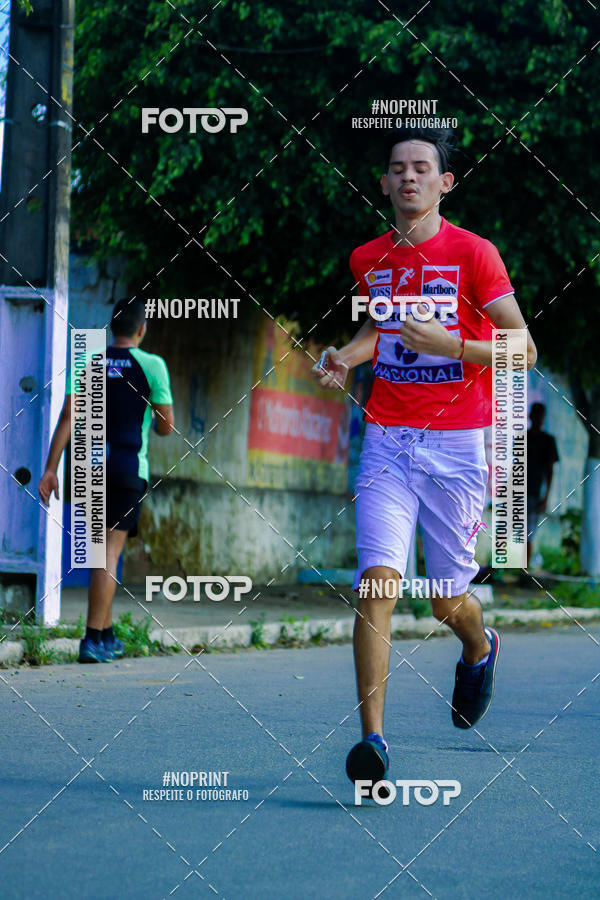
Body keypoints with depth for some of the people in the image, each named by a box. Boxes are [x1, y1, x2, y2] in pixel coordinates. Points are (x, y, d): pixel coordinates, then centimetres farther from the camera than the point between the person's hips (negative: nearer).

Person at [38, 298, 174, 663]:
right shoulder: (151, 365, -3)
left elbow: (67, 418, -1)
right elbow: (167, 427, -2)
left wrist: (51, 469, -1)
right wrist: (152, 420, 23)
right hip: (128, 466, -4)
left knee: (100, 548, 16)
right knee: (110, 551, -5)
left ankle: (107, 634, 21)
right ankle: (94, 639, -12)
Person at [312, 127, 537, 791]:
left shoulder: (473, 254, -5)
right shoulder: (368, 259, 9)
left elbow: (523, 351, -7)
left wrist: (447, 344, -20)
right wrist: (345, 357, 8)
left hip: (457, 444, -3)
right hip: (387, 438, 3)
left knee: (447, 601, 7)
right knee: (377, 580, -14)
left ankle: (480, 648, 44)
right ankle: (372, 737, -14)